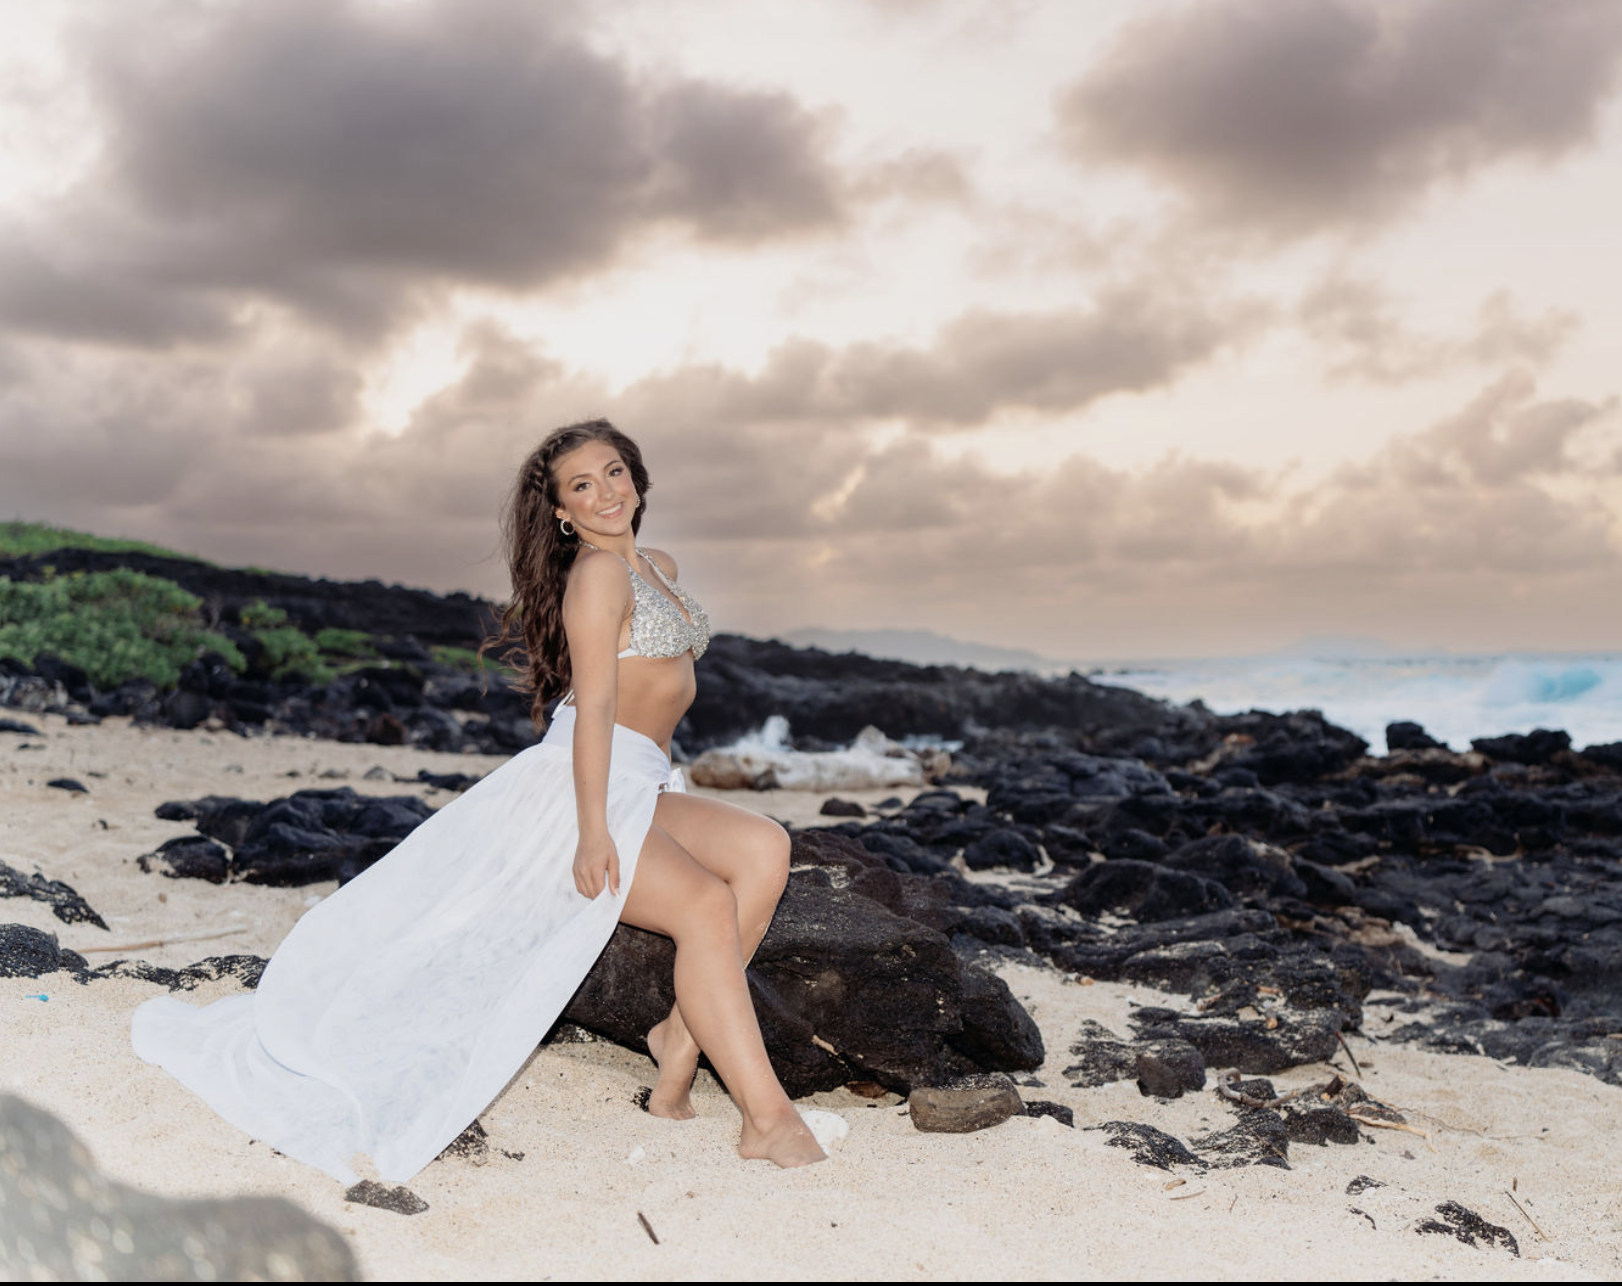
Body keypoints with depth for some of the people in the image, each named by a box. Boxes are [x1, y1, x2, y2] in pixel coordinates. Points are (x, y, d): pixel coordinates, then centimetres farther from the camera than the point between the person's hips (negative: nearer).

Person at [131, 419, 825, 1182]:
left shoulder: (659, 570, 20)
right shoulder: (598, 572, -7)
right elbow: (594, 703, -16)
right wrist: (593, 830, -22)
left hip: (640, 790, 8)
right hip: (578, 794, -8)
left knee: (763, 849, -17)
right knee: (708, 904, -27)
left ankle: (681, 1041, -16)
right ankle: (765, 1117, -25)